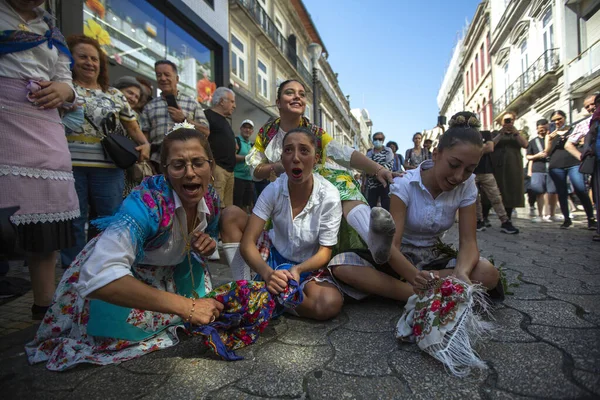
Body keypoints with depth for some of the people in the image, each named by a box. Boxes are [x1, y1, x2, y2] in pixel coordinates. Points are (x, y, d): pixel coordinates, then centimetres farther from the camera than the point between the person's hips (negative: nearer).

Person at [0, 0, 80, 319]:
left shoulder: (52, 31, 25)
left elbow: (65, 81, 20)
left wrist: (62, 90, -3)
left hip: (43, 130, 4)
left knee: (46, 220, 1)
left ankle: (44, 306, 11)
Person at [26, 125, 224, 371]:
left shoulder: (210, 200, -16)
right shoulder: (147, 203, -37)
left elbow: (201, 246, 5)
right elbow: (98, 277, -48)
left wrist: (207, 245, -22)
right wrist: (185, 307, -49)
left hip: (162, 274, 6)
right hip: (114, 280, -6)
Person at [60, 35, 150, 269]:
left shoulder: (115, 95, 17)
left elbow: (132, 127, 17)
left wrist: (145, 144, -2)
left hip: (108, 167, 3)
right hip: (70, 165, -2)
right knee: (73, 221, 3)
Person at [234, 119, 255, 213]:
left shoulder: (251, 145, 19)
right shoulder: (236, 141, -4)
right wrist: (247, 157, -17)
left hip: (249, 178, 8)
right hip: (238, 178, -8)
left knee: (247, 205, 13)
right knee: (236, 205, -4)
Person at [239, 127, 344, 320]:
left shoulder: (329, 196, -19)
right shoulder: (274, 190, -16)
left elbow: (325, 252, -13)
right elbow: (247, 243, -21)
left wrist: (298, 269, -34)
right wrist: (268, 274, -40)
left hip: (308, 266, -1)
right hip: (274, 257, 1)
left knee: (330, 304, -33)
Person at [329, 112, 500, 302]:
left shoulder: (466, 187, -7)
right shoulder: (404, 184, -18)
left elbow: (468, 242, -13)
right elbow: (391, 244, -26)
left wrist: (461, 273, -37)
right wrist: (415, 276, -47)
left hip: (433, 259, 3)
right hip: (400, 258, -2)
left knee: (488, 274, -28)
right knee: (340, 265, -31)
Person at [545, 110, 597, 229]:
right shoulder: (550, 135, 15)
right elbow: (547, 152, 8)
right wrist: (550, 140, -6)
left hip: (574, 164, -2)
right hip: (556, 167, 2)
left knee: (581, 191, -16)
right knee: (562, 194, 1)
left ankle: (591, 218, -10)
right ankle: (567, 219, 9)